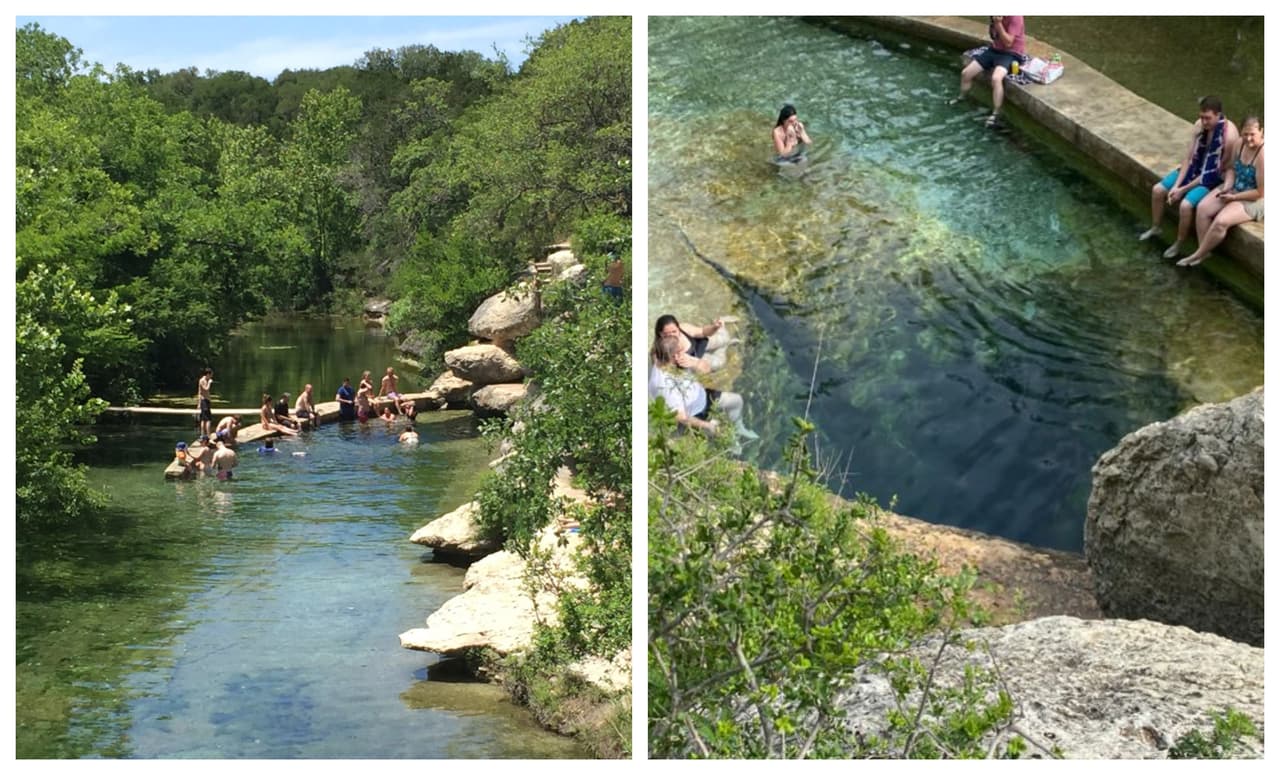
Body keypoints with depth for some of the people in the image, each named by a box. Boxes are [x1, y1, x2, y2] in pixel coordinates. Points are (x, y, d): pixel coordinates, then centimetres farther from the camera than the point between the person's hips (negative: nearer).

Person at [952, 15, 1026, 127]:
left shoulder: (1015, 17, -22)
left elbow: (1008, 42, -22)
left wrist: (998, 23, -27)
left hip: (1011, 54, -8)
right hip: (995, 50, 8)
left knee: (996, 78, -35)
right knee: (966, 73, 3)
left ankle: (996, 114, -25)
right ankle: (961, 99, 30)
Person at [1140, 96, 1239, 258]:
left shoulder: (1229, 135, -30)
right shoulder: (1199, 125, -11)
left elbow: (1216, 171, -22)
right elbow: (1189, 157, -5)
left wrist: (1183, 189, -20)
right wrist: (1176, 185, -15)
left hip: (1215, 177, -7)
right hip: (1196, 168, 7)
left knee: (1186, 205, -27)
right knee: (1158, 190, 0)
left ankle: (1178, 244, -2)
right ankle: (1155, 228, 25)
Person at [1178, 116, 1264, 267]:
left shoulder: (1262, 156, -29)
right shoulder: (1239, 143, -6)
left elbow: (1260, 192, -25)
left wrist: (1233, 197, -18)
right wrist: (1227, 186, -9)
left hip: (1253, 200, -8)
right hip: (1233, 188, 8)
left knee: (1220, 221, -25)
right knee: (1202, 208, -10)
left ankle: (1198, 255, -5)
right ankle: (1203, 251, -2)